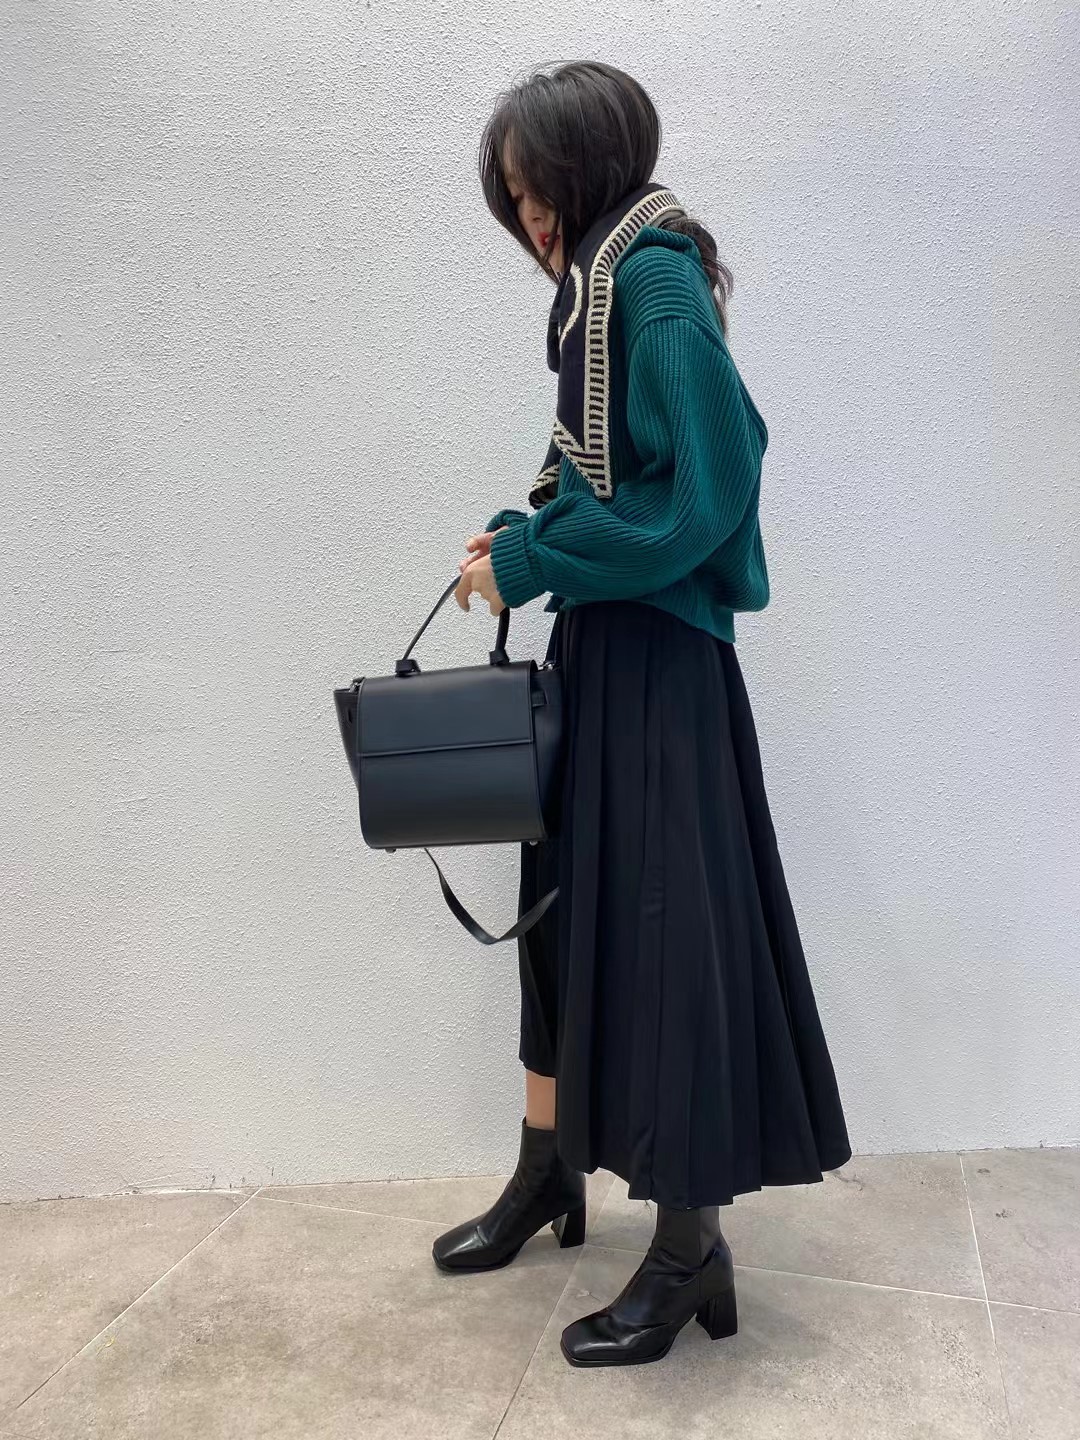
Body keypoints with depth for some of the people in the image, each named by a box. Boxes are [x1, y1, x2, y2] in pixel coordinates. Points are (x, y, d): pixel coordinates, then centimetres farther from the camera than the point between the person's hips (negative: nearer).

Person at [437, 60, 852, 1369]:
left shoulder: (659, 290, -13)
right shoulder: (602, 289, 14)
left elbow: (699, 497, -21)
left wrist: (524, 565, -14)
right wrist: (519, 534, 5)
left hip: (656, 658, -10)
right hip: (598, 642, 10)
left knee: (662, 925, -3)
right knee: (563, 898, 15)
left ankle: (691, 1248, 14)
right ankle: (549, 1171, 34)